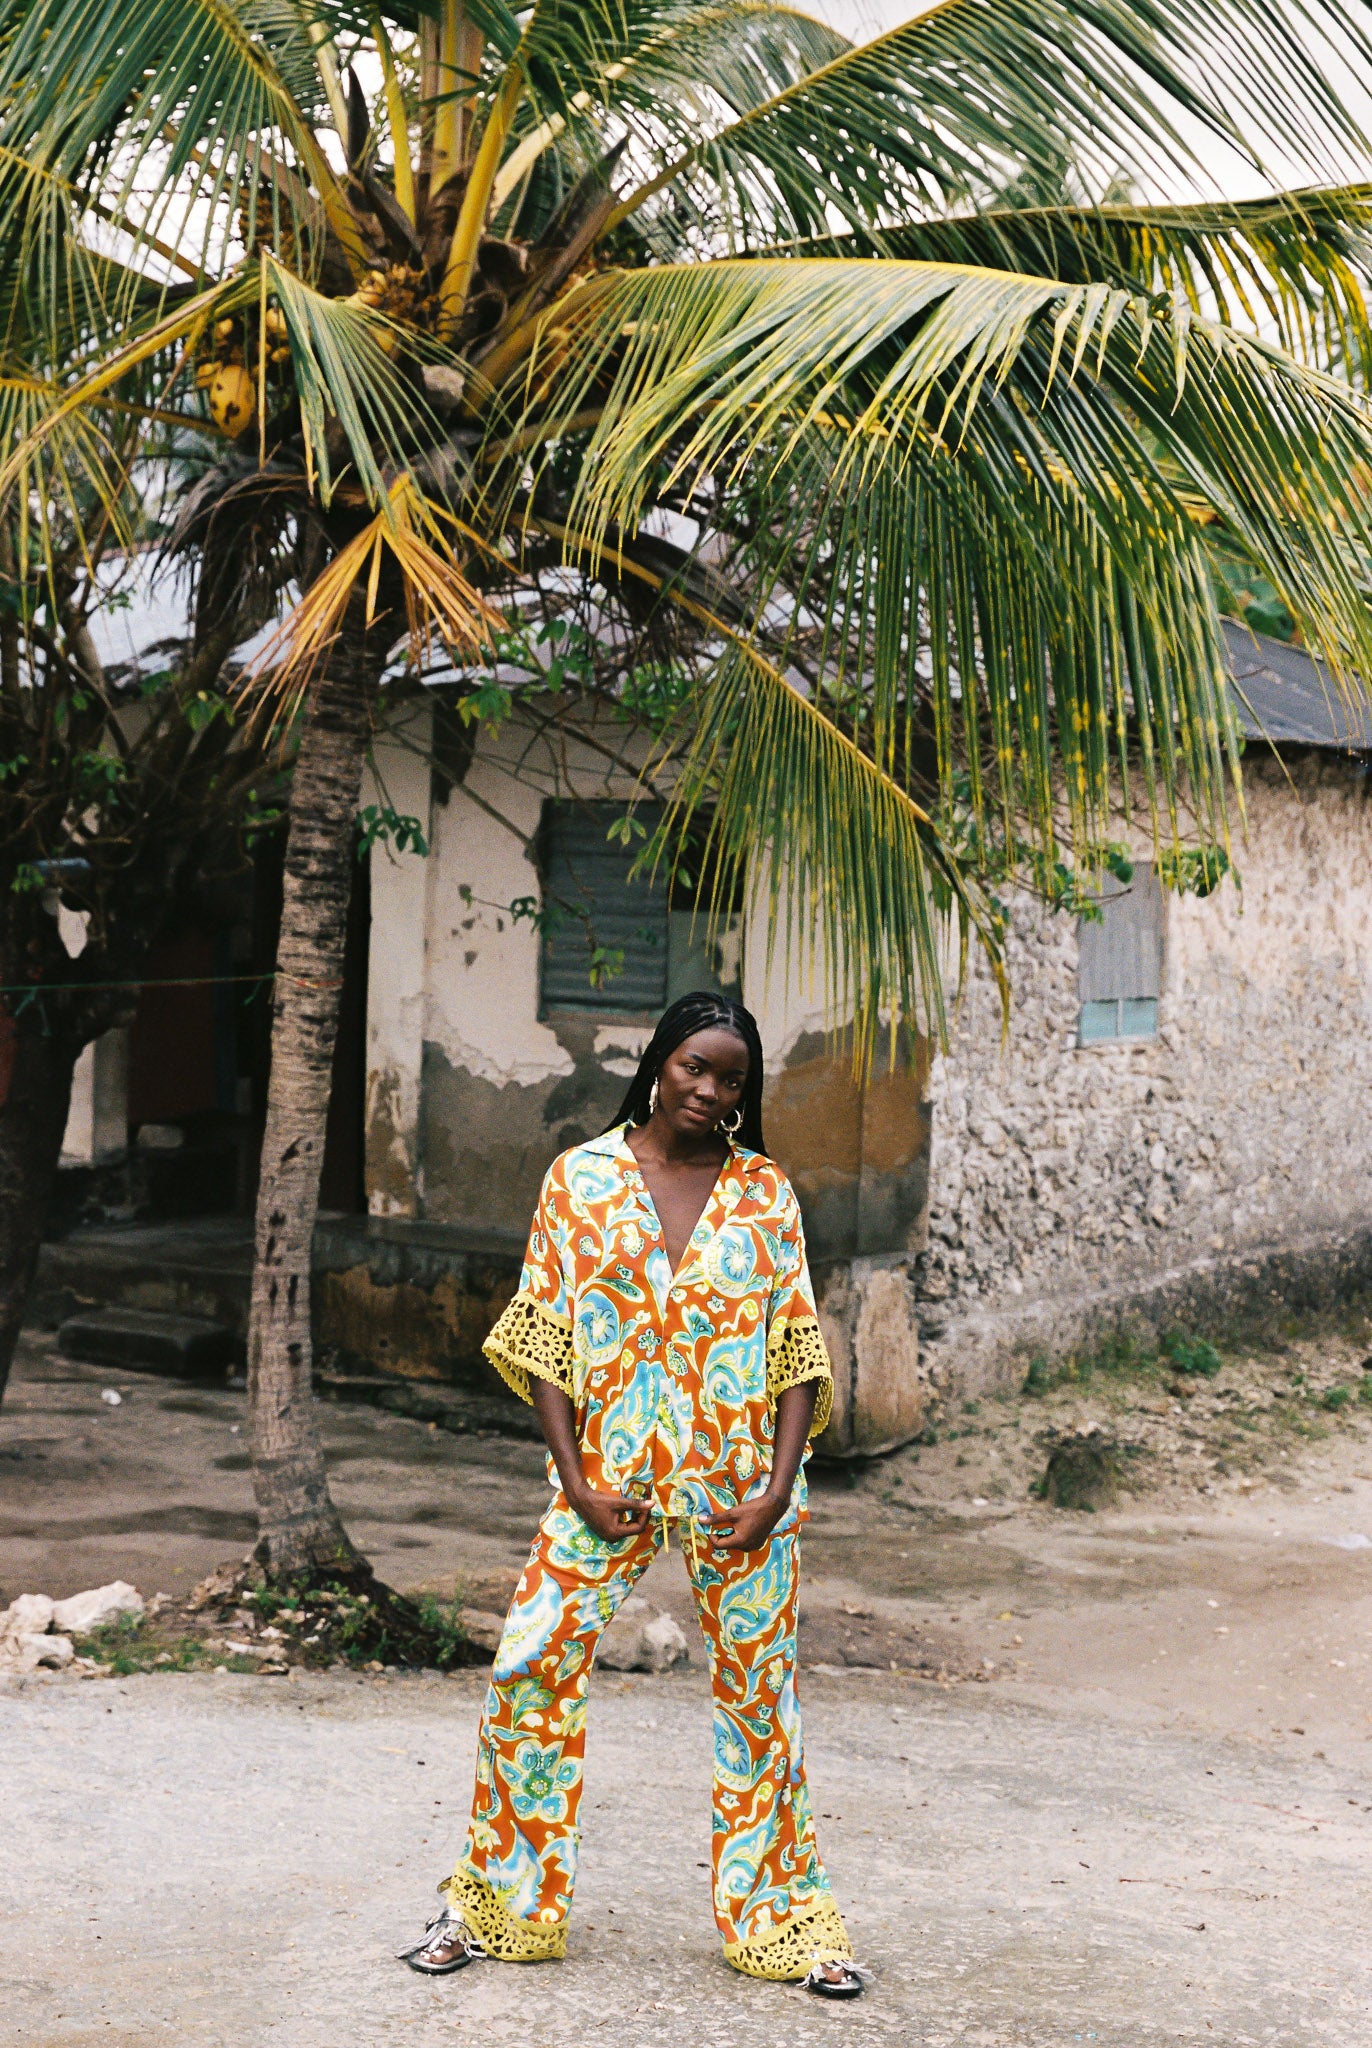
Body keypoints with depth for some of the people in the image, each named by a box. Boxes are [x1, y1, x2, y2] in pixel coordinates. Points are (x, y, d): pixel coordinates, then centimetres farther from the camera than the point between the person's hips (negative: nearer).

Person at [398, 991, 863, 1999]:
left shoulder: (766, 1192, 3)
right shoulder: (582, 1178, 2)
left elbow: (799, 1351, 2)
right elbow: (544, 1338, 0)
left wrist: (778, 1491, -8)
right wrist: (576, 1479, -8)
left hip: (741, 1488, 0)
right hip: (612, 1479, 0)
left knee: (759, 1689, 5)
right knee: (531, 1670, -6)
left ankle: (782, 1916, 18)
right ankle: (495, 1902, 11)